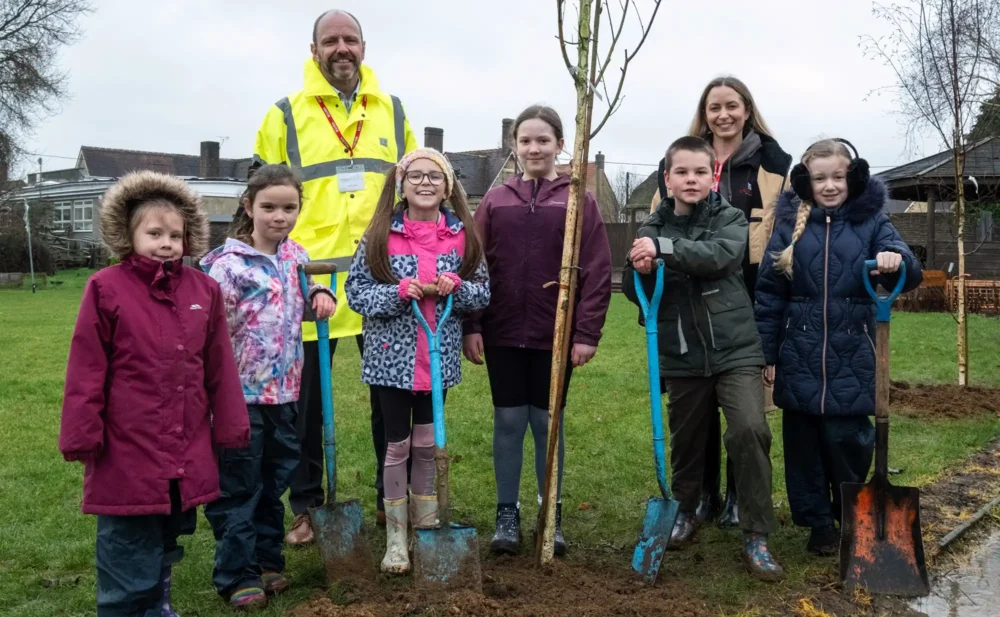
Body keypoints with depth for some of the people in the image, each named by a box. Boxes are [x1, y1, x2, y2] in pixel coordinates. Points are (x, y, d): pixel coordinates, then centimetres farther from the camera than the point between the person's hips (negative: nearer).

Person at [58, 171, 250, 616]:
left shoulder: (204, 290, 3)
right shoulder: (106, 289, -9)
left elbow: (220, 370, 7)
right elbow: (86, 373, -7)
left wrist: (230, 428, 9)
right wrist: (82, 438, -7)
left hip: (187, 459, 5)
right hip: (126, 457, -4)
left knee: (165, 552, 21)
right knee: (129, 564, 5)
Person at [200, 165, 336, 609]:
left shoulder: (296, 256, 5)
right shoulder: (228, 263, -16)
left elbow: (308, 288, 24)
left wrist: (321, 294, 1)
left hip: (283, 392, 7)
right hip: (241, 394, -6)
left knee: (274, 483, 18)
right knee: (238, 487, 6)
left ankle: (268, 560, 33)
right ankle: (238, 575, 18)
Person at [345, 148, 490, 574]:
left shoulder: (462, 234, -1)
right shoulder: (381, 234, -6)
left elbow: (484, 291, 5)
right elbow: (355, 291, -6)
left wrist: (458, 287, -15)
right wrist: (397, 292, -21)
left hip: (439, 356, 2)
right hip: (394, 356, -2)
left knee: (427, 442, 15)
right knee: (397, 443, 7)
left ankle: (425, 524, 33)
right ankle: (396, 536, 20)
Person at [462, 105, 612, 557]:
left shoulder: (579, 200, 0)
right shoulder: (495, 201, 6)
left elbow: (597, 272, -4)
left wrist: (587, 333, -9)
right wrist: (471, 326, -3)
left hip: (556, 334, -1)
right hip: (503, 333, 2)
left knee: (547, 422, 8)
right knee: (508, 422, 7)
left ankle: (552, 513, 22)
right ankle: (507, 513, 19)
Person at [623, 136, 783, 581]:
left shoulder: (730, 219, 0)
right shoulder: (653, 228, 5)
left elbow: (718, 255, -21)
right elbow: (632, 291, 4)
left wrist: (663, 249, -29)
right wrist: (640, 271, -17)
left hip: (734, 349, -2)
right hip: (681, 356, 2)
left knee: (750, 430, -18)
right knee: (686, 439, 14)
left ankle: (756, 537, -6)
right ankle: (684, 511, 39)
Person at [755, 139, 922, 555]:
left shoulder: (872, 222, 1)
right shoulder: (790, 225, 3)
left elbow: (911, 275, -5)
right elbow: (769, 293, 4)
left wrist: (897, 261, -29)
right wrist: (766, 353, 2)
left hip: (851, 356, -1)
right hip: (800, 356, 2)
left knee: (846, 439, -2)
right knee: (803, 442, 7)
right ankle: (818, 523, 22)